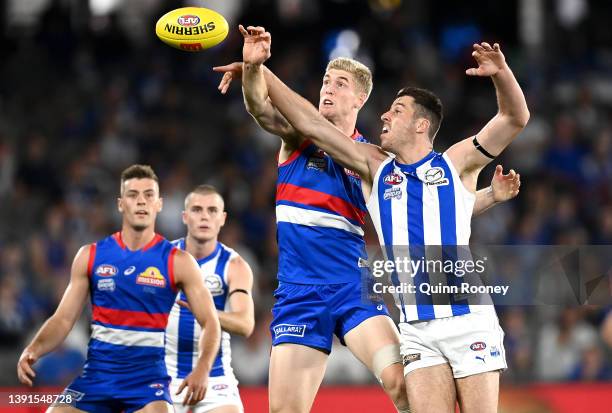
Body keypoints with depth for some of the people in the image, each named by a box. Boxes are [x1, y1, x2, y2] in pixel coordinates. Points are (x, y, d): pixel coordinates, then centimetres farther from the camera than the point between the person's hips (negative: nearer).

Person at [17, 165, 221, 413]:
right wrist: (33, 350, -13)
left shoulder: (177, 261, -2)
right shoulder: (91, 256, 4)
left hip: (149, 374, -3)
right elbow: (63, 319, 6)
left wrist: (202, 369, -21)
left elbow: (210, 322, -3)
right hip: (98, 372, 3)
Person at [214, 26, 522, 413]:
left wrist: (490, 196, -1)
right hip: (298, 292, 0)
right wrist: (252, 66, -37)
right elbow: (261, 108, -15)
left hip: (353, 289, 0)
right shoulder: (300, 136, 5)